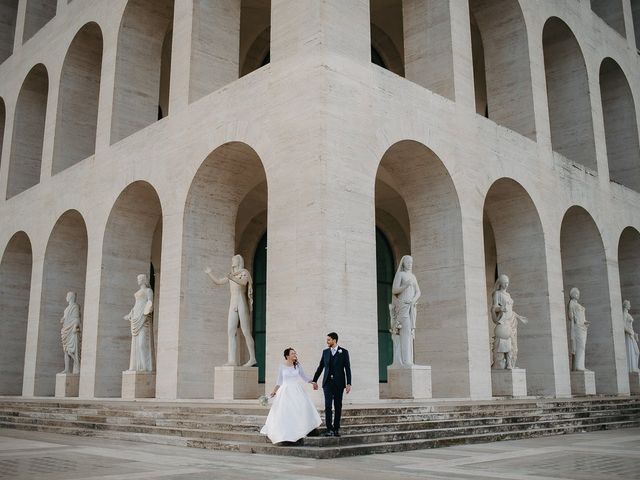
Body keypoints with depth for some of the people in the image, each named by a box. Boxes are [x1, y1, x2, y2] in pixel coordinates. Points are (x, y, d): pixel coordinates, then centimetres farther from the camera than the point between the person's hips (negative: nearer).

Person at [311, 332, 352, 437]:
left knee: (338, 406, 4)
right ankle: (329, 429, -6)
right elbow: (320, 367, 15)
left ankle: (336, 429, 12)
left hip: (339, 383, -2)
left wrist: (348, 383, -9)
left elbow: (347, 368, -2)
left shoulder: (343, 352, 0)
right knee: (328, 406, -7)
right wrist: (315, 380, 15)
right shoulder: (325, 352, 9)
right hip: (328, 382, 2)